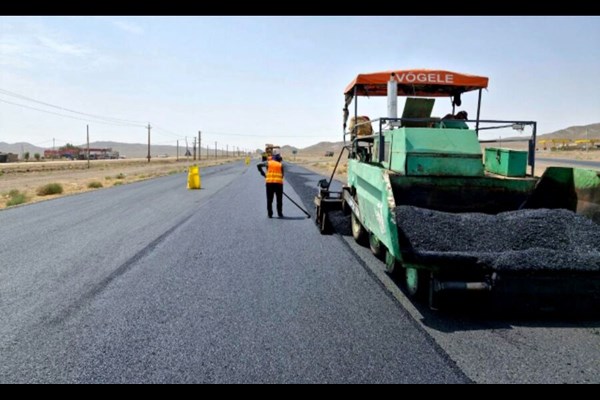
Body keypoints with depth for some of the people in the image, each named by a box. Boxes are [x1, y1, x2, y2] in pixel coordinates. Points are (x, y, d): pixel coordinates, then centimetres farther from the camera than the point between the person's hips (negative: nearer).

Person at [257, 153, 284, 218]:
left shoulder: (268, 163, 13)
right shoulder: (281, 165, 12)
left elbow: (258, 165, 7)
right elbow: (282, 175, 8)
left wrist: (263, 173, 14)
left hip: (269, 182, 1)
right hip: (278, 182, -1)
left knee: (269, 199, 8)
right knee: (279, 199, 8)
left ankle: (270, 214, 7)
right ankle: (280, 214, 8)